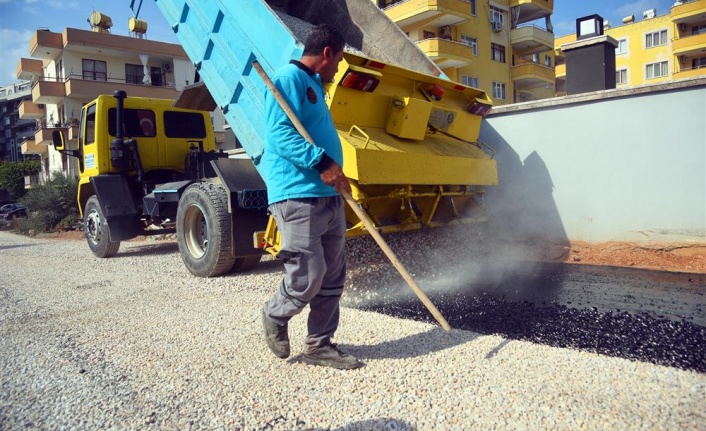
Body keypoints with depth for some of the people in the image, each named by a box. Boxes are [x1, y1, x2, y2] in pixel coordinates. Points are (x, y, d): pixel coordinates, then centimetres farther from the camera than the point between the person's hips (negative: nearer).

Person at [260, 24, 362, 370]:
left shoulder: (314, 85, 24)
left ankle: (319, 345, 20)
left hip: (328, 196, 10)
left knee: (332, 276, 9)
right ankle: (275, 316, 21)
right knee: (308, 276, -9)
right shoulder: (289, 78, -7)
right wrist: (322, 162, -25)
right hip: (298, 195, -10)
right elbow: (280, 134, -19)